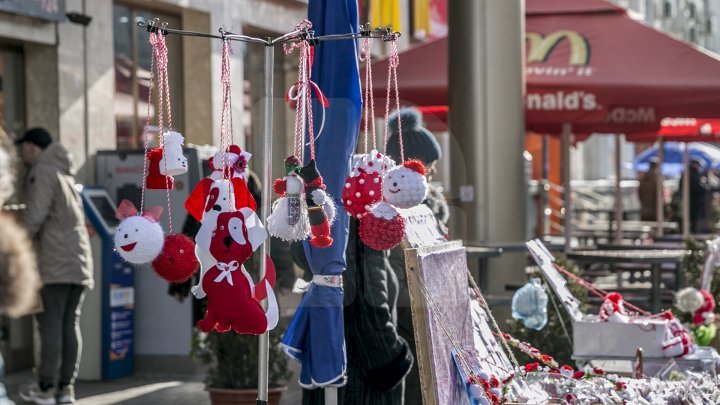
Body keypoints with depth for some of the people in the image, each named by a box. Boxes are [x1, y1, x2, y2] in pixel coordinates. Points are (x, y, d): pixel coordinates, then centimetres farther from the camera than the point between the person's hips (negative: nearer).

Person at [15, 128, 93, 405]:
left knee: (50, 324, -7)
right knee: (70, 324, 5)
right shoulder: (65, 174, 23)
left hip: (55, 262, -8)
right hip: (79, 260, 8)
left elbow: (35, 215, -15)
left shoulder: (43, 172, -4)